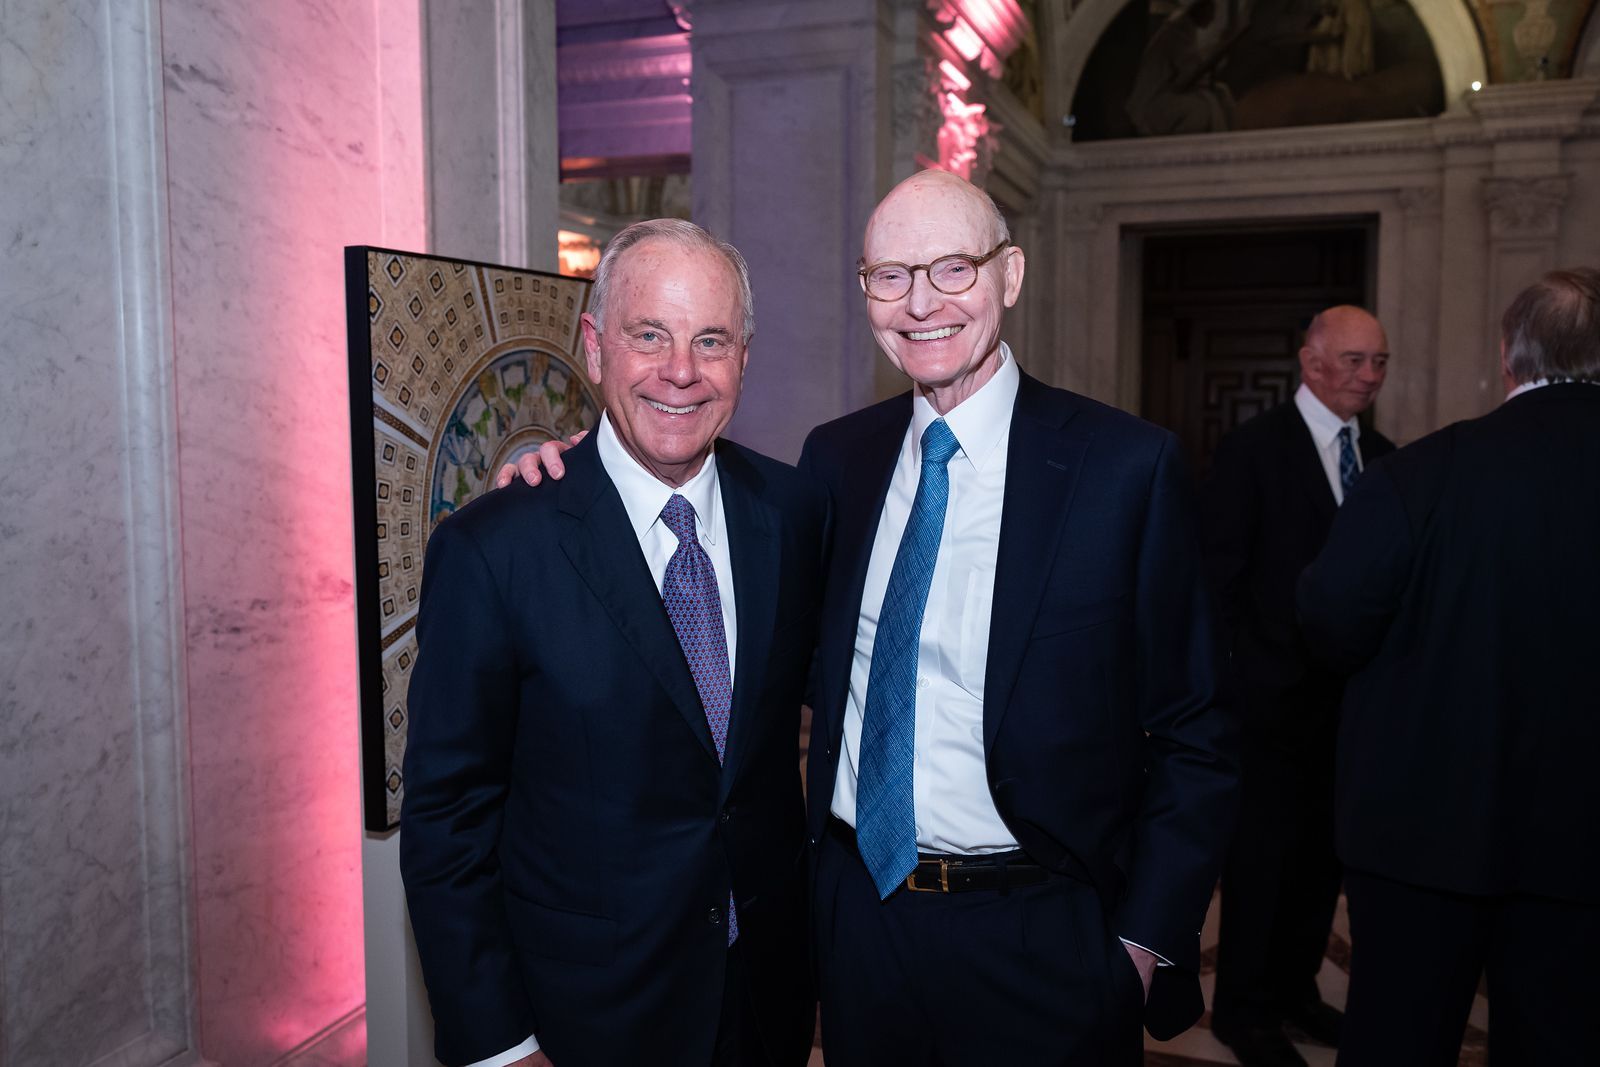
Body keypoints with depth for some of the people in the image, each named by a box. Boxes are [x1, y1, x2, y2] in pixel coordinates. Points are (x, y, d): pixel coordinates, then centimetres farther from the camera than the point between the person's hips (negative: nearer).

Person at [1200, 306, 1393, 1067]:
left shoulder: (1382, 457, 11)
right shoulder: (1252, 449, -8)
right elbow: (1218, 575, -10)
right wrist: (1243, 674, -13)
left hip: (1354, 694, 6)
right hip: (1275, 695, -6)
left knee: (1325, 851, 15)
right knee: (1262, 855, 3)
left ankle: (1295, 987, 33)